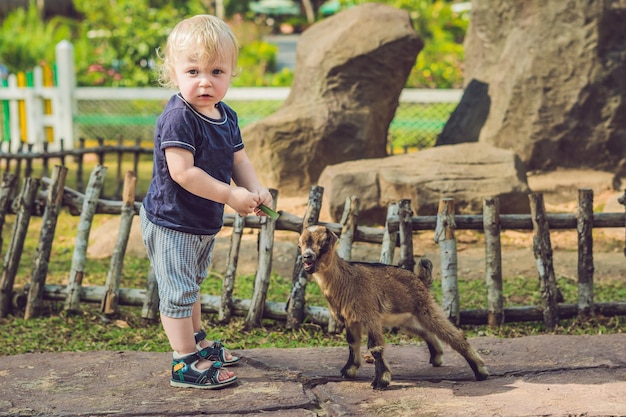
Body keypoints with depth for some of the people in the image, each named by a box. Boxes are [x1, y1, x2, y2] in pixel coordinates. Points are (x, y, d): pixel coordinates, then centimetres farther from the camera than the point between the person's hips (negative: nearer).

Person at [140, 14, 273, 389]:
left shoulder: (226, 117, 2)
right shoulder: (178, 118, -26)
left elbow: (239, 159, 8)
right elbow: (182, 172, -31)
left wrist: (255, 190, -12)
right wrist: (231, 195, -27)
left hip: (205, 222, 9)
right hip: (171, 223, -9)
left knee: (192, 285, 26)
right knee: (178, 292, 1)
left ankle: (197, 341, 42)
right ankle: (185, 363, 10)